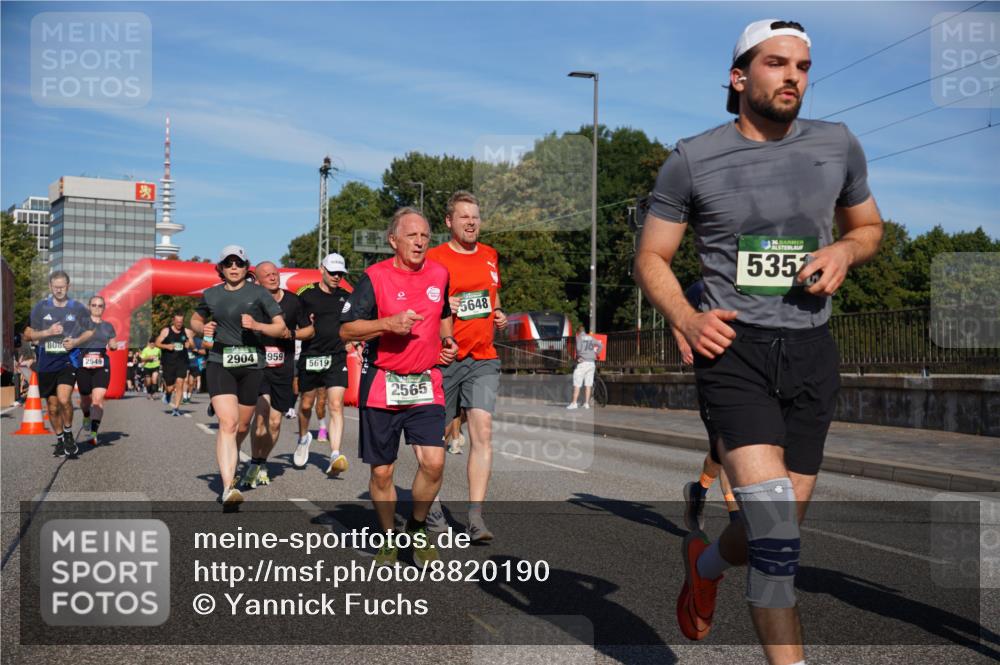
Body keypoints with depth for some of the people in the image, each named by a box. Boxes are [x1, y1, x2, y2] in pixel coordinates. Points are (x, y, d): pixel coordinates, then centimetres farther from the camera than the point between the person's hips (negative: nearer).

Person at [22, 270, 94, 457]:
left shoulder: (78, 308, 3)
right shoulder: (40, 308, 5)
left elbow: (90, 331, 11)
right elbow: (28, 334, 7)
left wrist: (76, 341, -8)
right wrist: (47, 332, -10)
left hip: (69, 360, -2)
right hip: (46, 363, 2)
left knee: (64, 398, -22)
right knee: (52, 406, 8)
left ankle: (68, 433, 1)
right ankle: (60, 440, 26)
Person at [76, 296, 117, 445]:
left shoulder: (108, 326, 12)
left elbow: (112, 345, 20)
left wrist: (113, 346, -2)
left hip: (102, 366, 0)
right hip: (83, 366, 0)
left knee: (98, 398, -17)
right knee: (85, 398, 12)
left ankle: (93, 432, -22)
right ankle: (87, 418, 46)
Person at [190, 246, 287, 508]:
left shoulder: (259, 293, 2)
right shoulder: (211, 295, 10)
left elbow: (281, 328, 0)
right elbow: (194, 321, 27)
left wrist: (257, 325, -18)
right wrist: (203, 329, 3)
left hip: (251, 364, 0)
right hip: (220, 362, 0)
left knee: (242, 426, 12)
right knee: (228, 423, -17)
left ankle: (231, 458, 45)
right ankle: (228, 488, -23)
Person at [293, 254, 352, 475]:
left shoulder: (346, 297, 8)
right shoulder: (306, 294, -1)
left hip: (337, 357, 1)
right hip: (310, 356, 0)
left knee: (336, 405, -12)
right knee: (306, 403, 14)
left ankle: (335, 457, -18)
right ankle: (303, 438, 44)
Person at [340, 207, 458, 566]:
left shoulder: (440, 274, 8)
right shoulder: (374, 277, -5)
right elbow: (346, 330, -7)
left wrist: (447, 340, 9)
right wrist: (388, 324, -20)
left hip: (426, 384, 3)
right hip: (381, 385, -2)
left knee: (433, 462, -12)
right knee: (381, 472, 5)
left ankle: (418, 527, 13)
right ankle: (389, 538, 27)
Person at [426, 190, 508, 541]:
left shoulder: (490, 256, 13)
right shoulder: (433, 259, -4)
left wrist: (498, 315, 10)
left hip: (483, 358, 3)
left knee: (482, 431, -11)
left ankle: (476, 517, -10)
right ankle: (430, 503, 27)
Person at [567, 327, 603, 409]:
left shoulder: (579, 337, 0)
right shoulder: (591, 338, 14)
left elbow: (578, 348, -14)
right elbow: (601, 345, 8)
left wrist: (579, 356, 2)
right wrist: (596, 354, 17)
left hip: (583, 362, -5)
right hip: (592, 363, 5)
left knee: (577, 384, -3)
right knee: (588, 384, 7)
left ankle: (574, 403, -6)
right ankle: (586, 403, 7)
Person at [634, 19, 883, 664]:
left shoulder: (838, 144, 7)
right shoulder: (693, 159, -1)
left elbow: (869, 226, 21)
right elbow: (652, 257, 5)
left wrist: (844, 250, -2)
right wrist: (686, 318, -13)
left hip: (812, 350, 4)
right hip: (734, 347, -4)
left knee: (780, 526, 11)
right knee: (775, 529, -16)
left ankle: (707, 561, 44)